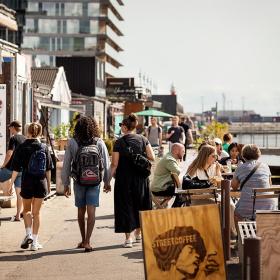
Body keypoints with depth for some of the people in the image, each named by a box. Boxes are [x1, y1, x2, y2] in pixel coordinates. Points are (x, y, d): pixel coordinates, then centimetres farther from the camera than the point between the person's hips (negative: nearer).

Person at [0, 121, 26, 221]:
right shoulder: (25, 139, 10)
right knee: (19, 192, 8)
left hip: (12, 168, -7)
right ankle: (18, 215, 10)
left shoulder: (13, 138, -11)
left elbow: (9, 154, -19)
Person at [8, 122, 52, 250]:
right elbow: (48, 169, 6)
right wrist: (48, 184, 16)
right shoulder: (44, 148, 1)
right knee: (36, 212, 10)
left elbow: (16, 169, -8)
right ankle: (34, 242, 11)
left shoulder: (22, 147, -8)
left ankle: (28, 234, -2)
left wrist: (11, 183, 0)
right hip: (41, 183, 2)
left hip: (27, 183, -2)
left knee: (26, 210, 18)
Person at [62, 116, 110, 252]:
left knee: (81, 211, 15)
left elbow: (66, 165, -3)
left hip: (79, 182, 1)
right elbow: (106, 164, -1)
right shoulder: (99, 143, -4)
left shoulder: (72, 143, -6)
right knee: (91, 211, -1)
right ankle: (87, 242, -9)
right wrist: (107, 182, 12)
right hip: (95, 183, 0)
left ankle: (83, 240, 26)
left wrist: (66, 184, 6)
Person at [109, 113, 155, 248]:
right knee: (140, 204, 18)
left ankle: (128, 238, 0)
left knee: (125, 206, 3)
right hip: (141, 178, 4)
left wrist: (112, 173, 8)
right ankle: (138, 233, 32)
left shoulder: (119, 143, -10)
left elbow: (115, 164, -10)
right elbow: (152, 157, -1)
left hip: (124, 178, -4)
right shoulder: (143, 139, 0)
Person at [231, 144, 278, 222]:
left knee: (236, 215, 25)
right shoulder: (265, 166, 11)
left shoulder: (240, 168, 5)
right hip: (268, 205, 1)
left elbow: (234, 187, 18)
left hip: (248, 207, -1)